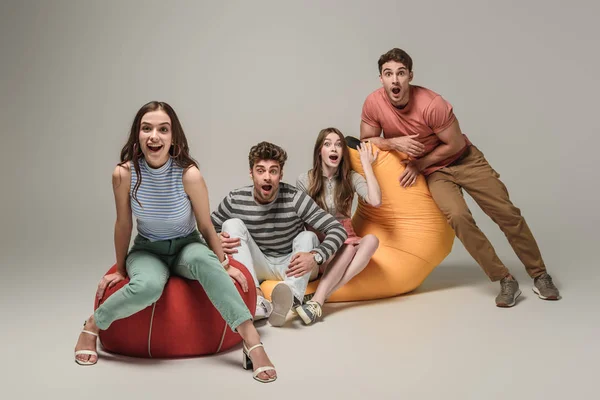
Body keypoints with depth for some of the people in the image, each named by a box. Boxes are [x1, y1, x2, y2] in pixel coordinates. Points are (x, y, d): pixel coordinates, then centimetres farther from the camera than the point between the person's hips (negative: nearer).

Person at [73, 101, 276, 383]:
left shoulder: (189, 174, -23)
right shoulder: (124, 174, -19)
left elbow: (206, 227, -9)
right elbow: (123, 225, -5)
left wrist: (224, 266, 1)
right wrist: (121, 269, 7)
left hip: (186, 247, 0)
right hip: (147, 250, 0)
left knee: (202, 259, -36)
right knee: (147, 285, -35)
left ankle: (252, 341, -37)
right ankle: (92, 326, -7)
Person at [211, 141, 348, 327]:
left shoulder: (294, 198, -17)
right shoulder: (235, 200, -12)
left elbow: (338, 229, -20)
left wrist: (316, 256, -38)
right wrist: (217, 240, -24)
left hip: (290, 266, -1)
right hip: (255, 266, 1)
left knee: (308, 236, -26)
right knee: (232, 224, -19)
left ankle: (291, 298, -54)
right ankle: (257, 297, -40)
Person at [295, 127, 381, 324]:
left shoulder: (351, 178, 2)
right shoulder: (304, 180, -2)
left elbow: (376, 201, -17)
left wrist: (366, 165, -9)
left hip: (345, 239, 3)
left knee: (372, 240, -33)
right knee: (349, 249, -34)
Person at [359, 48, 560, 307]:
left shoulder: (431, 104, -27)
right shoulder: (374, 103, -17)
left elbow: (456, 144, -15)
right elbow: (365, 140, -4)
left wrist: (420, 163, -15)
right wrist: (394, 142, -22)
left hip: (465, 159, -1)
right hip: (435, 172, 2)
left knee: (507, 213, -4)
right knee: (458, 217, -24)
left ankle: (540, 276, 13)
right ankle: (505, 281, -11)